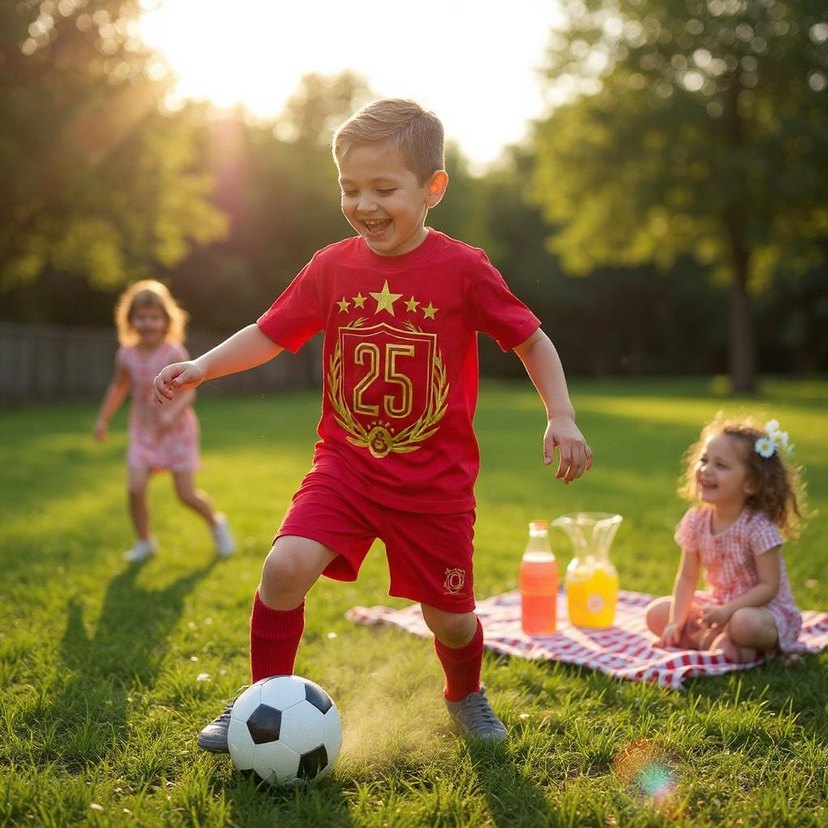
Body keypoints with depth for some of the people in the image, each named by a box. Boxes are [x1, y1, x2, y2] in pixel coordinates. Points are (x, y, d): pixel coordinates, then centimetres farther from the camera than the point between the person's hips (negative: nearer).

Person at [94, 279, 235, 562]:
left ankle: (216, 523, 28)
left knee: (186, 494, -3)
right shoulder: (127, 355, -4)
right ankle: (144, 542, 11)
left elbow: (188, 390, -21)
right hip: (143, 432, 4)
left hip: (176, 430, -3)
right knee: (135, 488, -12)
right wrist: (103, 419, 13)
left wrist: (173, 413, -38)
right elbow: (119, 387, 14)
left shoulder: (174, 353, -17)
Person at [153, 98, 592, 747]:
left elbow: (531, 339, -1)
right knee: (286, 567, -20)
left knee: (450, 618, 9)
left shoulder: (462, 269, -10)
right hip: (345, 466, 2)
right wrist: (201, 367, -7)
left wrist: (562, 417, -11)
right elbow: (270, 334, 7)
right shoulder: (332, 267, -2)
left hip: (436, 481, -1)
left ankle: (466, 697, 45)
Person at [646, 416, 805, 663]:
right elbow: (687, 578, -1)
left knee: (744, 623, -40)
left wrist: (727, 611, -30)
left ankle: (706, 638, -11)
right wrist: (676, 622, -12)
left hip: (766, 610, -6)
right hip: (718, 603, 6)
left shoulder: (758, 527, -22)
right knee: (656, 613, -6)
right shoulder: (696, 520, -5)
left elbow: (769, 586, -22)